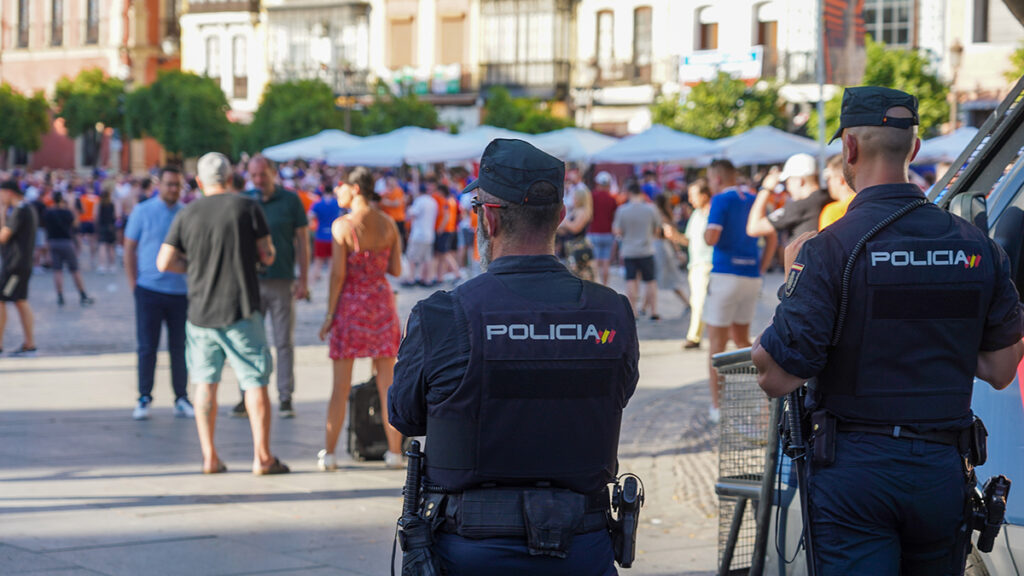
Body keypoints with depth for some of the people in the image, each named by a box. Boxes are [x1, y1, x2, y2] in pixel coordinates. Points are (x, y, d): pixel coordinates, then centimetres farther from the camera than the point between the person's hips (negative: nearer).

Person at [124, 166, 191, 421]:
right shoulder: (142, 212, 1)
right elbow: (129, 249, 3)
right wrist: (133, 284, -2)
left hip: (182, 292, 2)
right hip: (149, 289, -2)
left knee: (179, 348, 7)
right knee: (147, 347, 1)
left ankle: (181, 398, 14)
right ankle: (144, 398, 8)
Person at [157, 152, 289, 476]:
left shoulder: (187, 215, 3)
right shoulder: (247, 208, -3)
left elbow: (164, 263, 1)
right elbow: (267, 257, -2)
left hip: (200, 312, 3)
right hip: (241, 310, -3)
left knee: (205, 383, 12)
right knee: (255, 381, 2)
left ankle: (209, 457, 11)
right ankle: (262, 457, -1)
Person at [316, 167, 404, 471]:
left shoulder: (343, 225, -12)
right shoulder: (388, 223, 0)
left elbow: (338, 274, -14)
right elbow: (396, 269, 3)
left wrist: (329, 314, -6)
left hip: (351, 302, -3)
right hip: (382, 300, 3)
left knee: (341, 386, 5)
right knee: (387, 382, 9)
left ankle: (328, 453, 9)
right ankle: (395, 451, 10)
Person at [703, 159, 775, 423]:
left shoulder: (721, 200, -9)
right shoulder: (754, 200, 11)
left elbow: (711, 238, -19)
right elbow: (772, 237, 12)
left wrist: (704, 231, 3)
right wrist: (760, 270, 12)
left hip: (725, 276, -6)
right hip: (751, 278, 6)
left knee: (716, 343, 2)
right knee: (741, 340, 19)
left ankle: (717, 407, 1)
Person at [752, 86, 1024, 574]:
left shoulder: (831, 248, -12)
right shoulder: (976, 245, 3)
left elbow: (777, 378, -12)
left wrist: (794, 276, 3)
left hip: (856, 469, -4)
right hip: (945, 470, 5)